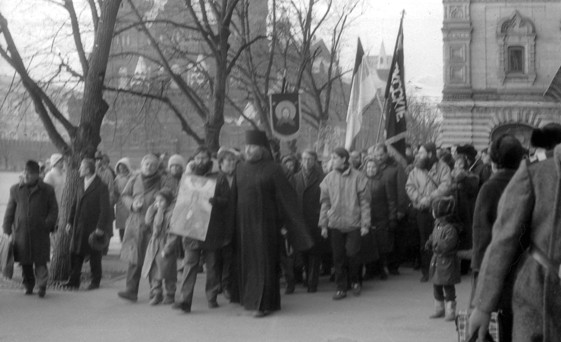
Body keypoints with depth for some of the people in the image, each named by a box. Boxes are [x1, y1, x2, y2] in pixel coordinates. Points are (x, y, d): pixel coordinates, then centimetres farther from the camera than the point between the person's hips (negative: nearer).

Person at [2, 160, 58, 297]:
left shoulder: (47, 190, 2)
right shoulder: (15, 190, 8)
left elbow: (54, 209, 5)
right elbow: (9, 211, 11)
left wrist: (48, 224, -8)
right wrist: (7, 230, 7)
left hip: (40, 233, -2)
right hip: (21, 232, 2)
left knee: (40, 261, -7)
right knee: (25, 262, 7)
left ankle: (42, 285, -2)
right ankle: (28, 286, 19)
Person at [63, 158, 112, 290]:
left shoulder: (101, 187, -10)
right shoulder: (81, 187, 12)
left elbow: (105, 209, -13)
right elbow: (75, 205, 15)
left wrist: (100, 227, -16)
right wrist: (70, 222, 9)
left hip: (93, 227, -6)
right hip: (79, 227, 6)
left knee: (94, 256, 6)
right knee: (75, 253, 6)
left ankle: (95, 281, 17)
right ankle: (74, 280, 13)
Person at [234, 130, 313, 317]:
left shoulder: (273, 170, -9)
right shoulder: (240, 169, 7)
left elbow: (286, 198, -9)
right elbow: (235, 196, 14)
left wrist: (297, 229, -11)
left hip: (264, 223, -5)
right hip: (243, 223, 5)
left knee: (264, 262, -1)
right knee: (246, 261, 10)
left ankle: (265, 303, 6)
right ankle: (251, 298, 23)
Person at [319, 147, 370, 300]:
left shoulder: (357, 177, -4)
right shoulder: (329, 178, 3)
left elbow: (364, 201, -2)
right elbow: (325, 202, 7)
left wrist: (365, 224, -6)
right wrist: (323, 224, 3)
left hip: (353, 223, -2)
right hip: (335, 223, 2)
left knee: (352, 253, -6)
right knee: (338, 257, 4)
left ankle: (355, 281, 18)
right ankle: (341, 288, 14)